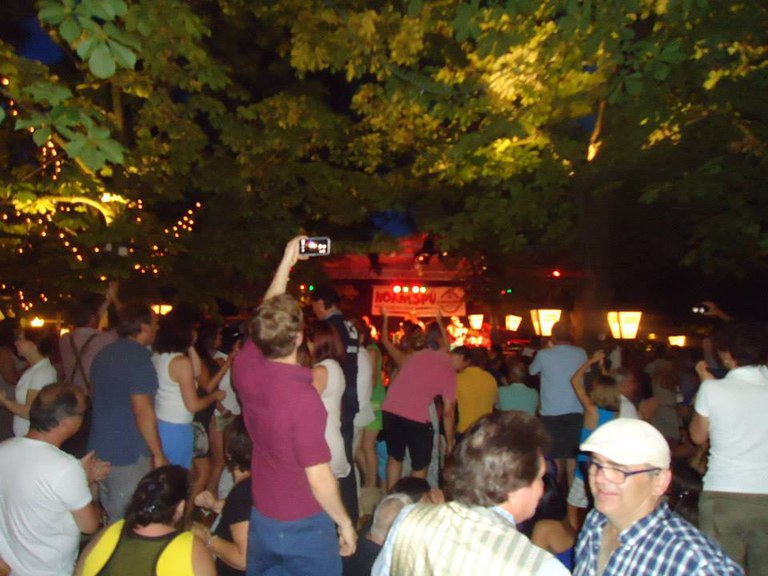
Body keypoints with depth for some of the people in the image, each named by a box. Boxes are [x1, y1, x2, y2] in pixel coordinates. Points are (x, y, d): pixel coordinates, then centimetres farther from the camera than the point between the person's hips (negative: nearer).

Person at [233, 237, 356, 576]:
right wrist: (345, 523, -7)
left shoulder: (245, 371, -11)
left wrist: (286, 263, 11)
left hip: (261, 520, 6)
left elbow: (265, 320, 6)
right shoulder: (303, 397, -29)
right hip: (305, 525, -6)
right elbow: (318, 478, -24)